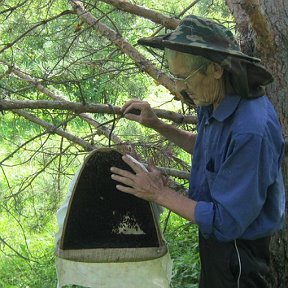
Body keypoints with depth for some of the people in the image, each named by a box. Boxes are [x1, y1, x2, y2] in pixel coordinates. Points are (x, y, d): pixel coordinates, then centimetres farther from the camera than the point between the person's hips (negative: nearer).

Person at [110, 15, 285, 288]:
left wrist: (160, 194, -22)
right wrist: (156, 124, 4)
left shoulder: (252, 131, -33)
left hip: (237, 252, -8)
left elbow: (227, 222, -29)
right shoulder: (213, 104, -5)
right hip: (215, 239, 9)